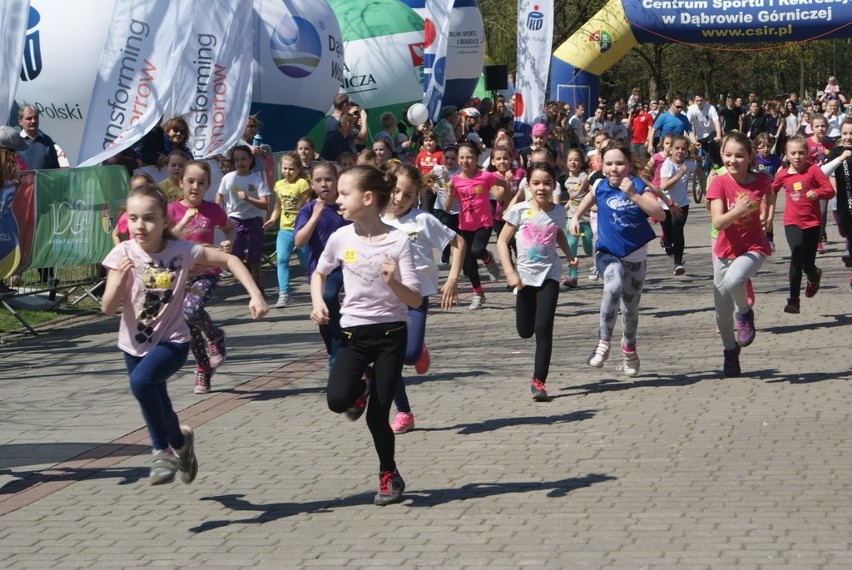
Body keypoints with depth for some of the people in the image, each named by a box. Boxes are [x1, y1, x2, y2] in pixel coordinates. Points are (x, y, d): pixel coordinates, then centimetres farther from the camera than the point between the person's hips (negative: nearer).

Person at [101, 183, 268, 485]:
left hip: (172, 341, -3)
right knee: (158, 408, 15)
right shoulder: (123, 254, -12)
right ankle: (180, 441, 51)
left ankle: (163, 450, -11)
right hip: (134, 344, 3)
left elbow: (228, 259, -4)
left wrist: (255, 295, -13)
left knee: (141, 380, -31)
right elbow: (108, 308, -13)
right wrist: (120, 278, -31)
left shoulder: (181, 251, -14)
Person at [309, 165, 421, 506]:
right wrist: (318, 301, 0)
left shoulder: (398, 241, -11)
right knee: (338, 400, -21)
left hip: (390, 333, -3)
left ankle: (389, 475, 23)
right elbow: (319, 273, 18)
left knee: (377, 416, -3)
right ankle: (363, 386, 16)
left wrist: (393, 282, -31)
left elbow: (415, 300, -12)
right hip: (354, 333, 3)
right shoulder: (341, 238, -2)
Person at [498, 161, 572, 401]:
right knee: (525, 331, 7)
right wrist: (510, 273, -12)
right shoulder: (520, 210, -8)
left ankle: (538, 381, -6)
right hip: (525, 275, 0)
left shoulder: (558, 212, -1)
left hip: (549, 275, 0)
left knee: (543, 329, -11)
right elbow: (502, 241, -4)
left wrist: (569, 255, 9)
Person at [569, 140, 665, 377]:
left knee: (630, 306, 15)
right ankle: (603, 342, -23)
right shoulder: (601, 186, -6)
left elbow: (659, 214, -25)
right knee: (613, 286, -33)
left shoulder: (637, 186, -13)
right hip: (608, 253, -1)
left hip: (636, 255, 1)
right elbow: (589, 200, 19)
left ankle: (629, 347, 44)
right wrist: (576, 218, 2)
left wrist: (632, 194, -32)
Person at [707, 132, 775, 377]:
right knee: (722, 313, 9)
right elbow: (718, 222, -22)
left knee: (732, 280, -34)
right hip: (726, 249, 2)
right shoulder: (719, 183, -12)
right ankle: (730, 351, 35)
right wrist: (737, 211, -36)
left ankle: (744, 312, -2)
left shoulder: (761, 180, -8)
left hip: (754, 247, -2)